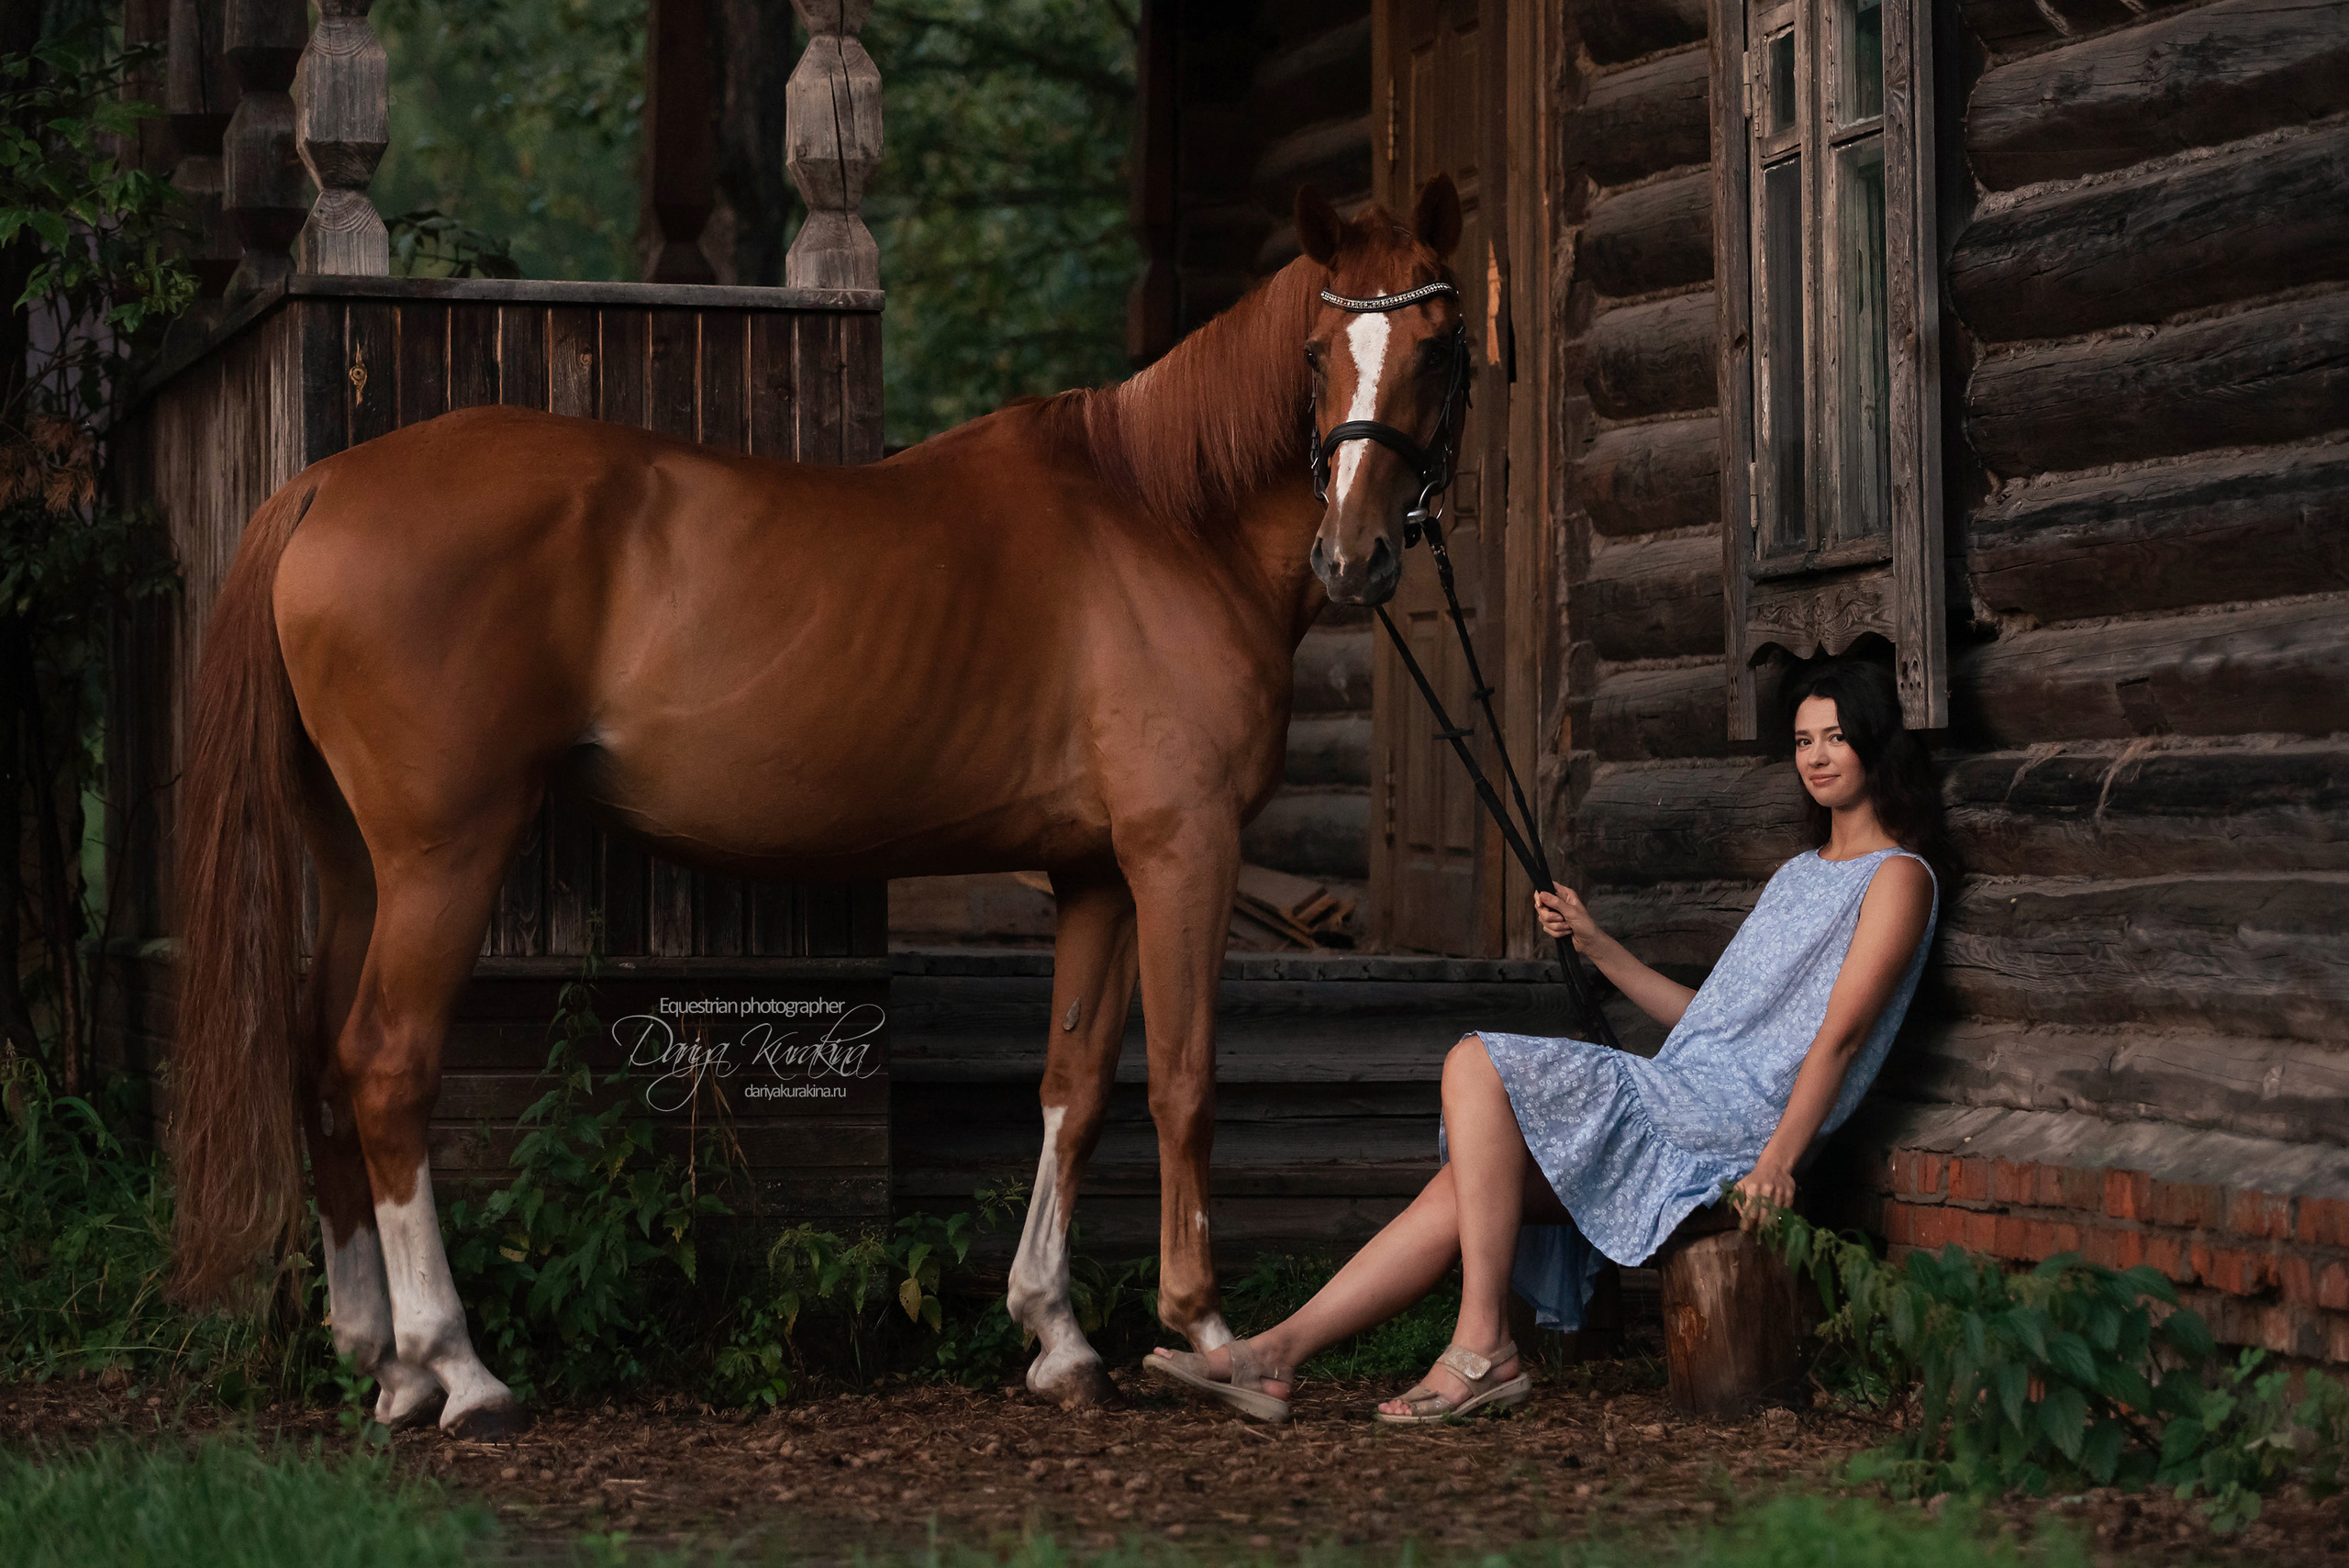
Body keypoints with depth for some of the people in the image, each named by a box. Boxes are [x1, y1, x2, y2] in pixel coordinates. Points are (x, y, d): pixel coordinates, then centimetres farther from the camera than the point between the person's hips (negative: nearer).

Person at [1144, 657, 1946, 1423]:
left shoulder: (1896, 878, 0)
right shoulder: (1803, 870, 27)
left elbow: (1840, 1033, -13)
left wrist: (1778, 1162, -24)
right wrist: (1595, 945, 20)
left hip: (1732, 1121, -8)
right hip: (1678, 1106, 8)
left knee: (1477, 1066, -21)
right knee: (1457, 1191, -9)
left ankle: (1482, 1348, -24)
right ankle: (1275, 1353, -14)